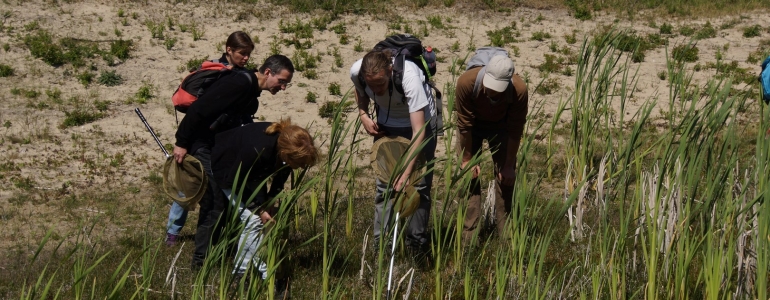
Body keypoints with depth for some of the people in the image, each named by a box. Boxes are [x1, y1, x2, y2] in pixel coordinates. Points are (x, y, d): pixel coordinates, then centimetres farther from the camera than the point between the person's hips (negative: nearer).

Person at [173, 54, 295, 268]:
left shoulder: (251, 95, 13)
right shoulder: (240, 83, -18)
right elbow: (199, 109, -24)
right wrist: (181, 143, -24)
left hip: (218, 150, 10)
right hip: (201, 145, -10)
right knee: (214, 205, -9)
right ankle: (200, 262, -2)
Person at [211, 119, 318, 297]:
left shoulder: (287, 146, -26)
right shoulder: (257, 150, -44)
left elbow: (280, 175, -4)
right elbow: (235, 181, -27)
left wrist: (270, 201, -13)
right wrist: (259, 209, -21)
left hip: (251, 170, 7)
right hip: (228, 170, -7)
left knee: (251, 220, 6)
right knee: (254, 220, -15)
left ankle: (239, 274, 16)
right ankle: (270, 276, -10)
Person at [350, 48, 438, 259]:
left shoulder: (409, 76, -41)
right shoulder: (356, 72, -27)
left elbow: (419, 131, -41)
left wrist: (406, 173, -46)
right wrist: (363, 115, -16)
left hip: (420, 120, -4)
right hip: (386, 124, 4)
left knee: (419, 183, -3)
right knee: (383, 183, -1)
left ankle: (417, 245, 7)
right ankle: (381, 245, 5)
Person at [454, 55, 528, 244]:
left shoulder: (519, 90, -36)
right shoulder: (466, 82, -38)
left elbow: (515, 130, -22)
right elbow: (465, 125, -25)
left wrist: (509, 165, -15)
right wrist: (467, 159, -17)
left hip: (500, 126, 1)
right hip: (472, 124, -1)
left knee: (506, 175, -3)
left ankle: (505, 234, 8)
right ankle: (469, 234, -4)